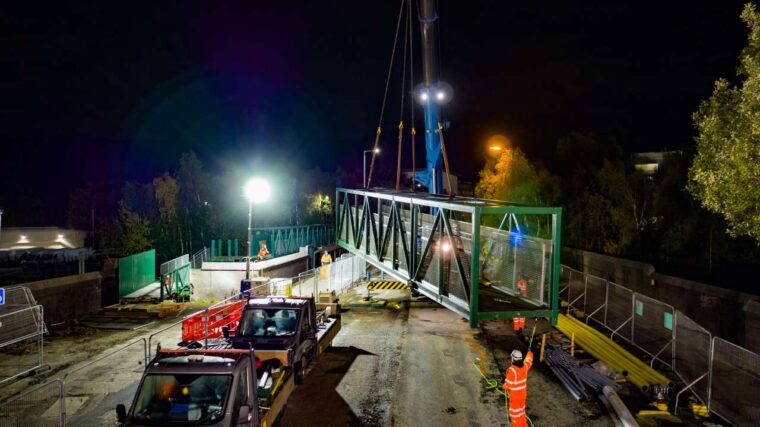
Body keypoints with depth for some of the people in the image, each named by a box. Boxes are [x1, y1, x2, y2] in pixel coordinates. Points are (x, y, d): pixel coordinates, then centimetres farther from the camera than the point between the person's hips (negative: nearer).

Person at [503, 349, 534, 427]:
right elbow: (529, 361, 13)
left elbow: (508, 384, -24)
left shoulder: (512, 370, -30)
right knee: (521, 410, 25)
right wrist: (530, 352, 31)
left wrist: (505, 387, 0)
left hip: (514, 395, -7)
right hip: (523, 394, 7)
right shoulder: (525, 366, -11)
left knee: (515, 412, 10)